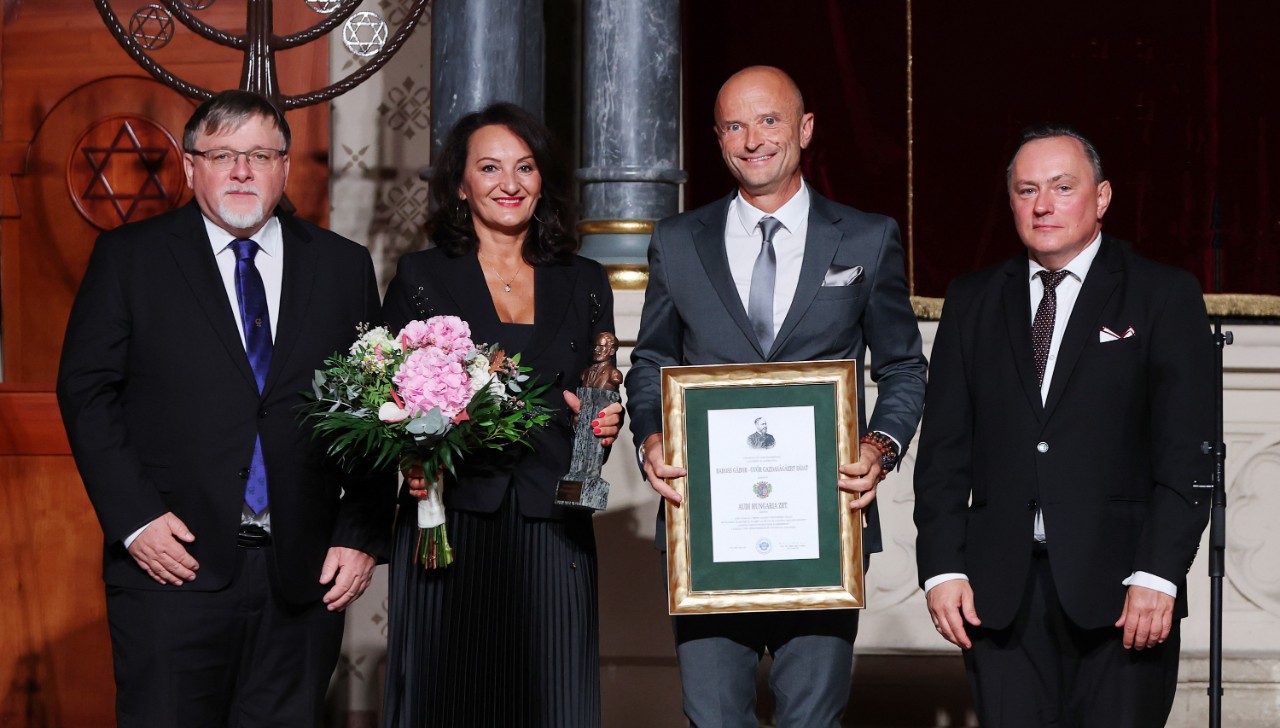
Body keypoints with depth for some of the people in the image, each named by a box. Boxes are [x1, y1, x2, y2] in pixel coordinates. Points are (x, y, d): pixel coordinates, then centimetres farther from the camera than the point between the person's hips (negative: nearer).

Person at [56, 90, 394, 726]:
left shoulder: (344, 267, 10)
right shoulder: (128, 257, 4)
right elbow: (86, 389, 0)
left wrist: (361, 537, 0)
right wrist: (134, 517, -10)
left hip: (305, 577, 2)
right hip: (174, 563, -2)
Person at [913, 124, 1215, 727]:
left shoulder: (1165, 297, 3)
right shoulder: (972, 300, 13)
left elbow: (1187, 449, -3)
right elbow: (943, 445, 10)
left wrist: (1158, 575, -12)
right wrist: (942, 567, 0)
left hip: (1118, 584, -2)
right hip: (1000, 589, 3)